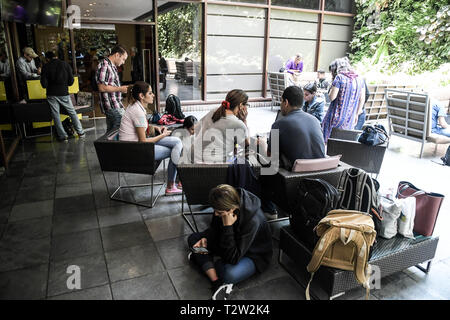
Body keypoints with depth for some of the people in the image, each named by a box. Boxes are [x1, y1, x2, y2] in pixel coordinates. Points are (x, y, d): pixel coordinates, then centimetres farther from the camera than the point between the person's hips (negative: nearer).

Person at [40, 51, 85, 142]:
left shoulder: (46, 66, -1)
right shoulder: (65, 64, 2)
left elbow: (44, 84, -6)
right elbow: (71, 81, -1)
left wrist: (49, 86, 15)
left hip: (51, 94, -1)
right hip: (63, 93, 1)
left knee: (55, 115, 7)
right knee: (72, 112, 11)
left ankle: (62, 136, 6)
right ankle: (80, 132, 12)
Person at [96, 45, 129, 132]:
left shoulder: (112, 66, 18)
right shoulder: (104, 65, -13)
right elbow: (102, 88, -20)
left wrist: (123, 88, 16)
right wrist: (120, 89, -14)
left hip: (116, 105, 10)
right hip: (112, 107, -10)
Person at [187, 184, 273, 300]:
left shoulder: (252, 221, -37)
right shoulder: (223, 208, -19)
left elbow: (233, 258, -34)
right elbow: (214, 228, 3)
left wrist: (227, 226, -40)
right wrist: (205, 239, -19)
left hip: (254, 255, -7)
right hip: (231, 242, 7)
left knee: (230, 274, -38)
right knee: (193, 239, -4)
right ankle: (216, 282, -15)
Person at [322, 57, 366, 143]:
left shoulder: (339, 77, -12)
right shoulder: (359, 79, 7)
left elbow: (332, 97, -15)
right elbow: (362, 99, 13)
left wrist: (332, 87, 1)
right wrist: (357, 114, 20)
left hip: (337, 117, -5)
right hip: (350, 119, 6)